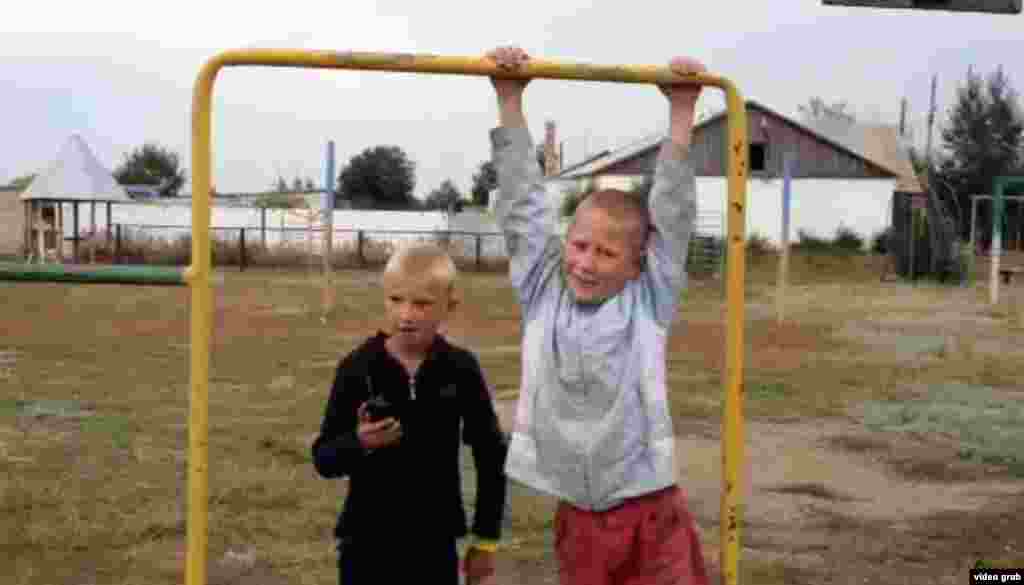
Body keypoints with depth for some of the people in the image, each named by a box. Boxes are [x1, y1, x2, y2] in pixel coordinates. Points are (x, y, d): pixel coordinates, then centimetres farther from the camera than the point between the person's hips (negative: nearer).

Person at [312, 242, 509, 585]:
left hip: (435, 542, 1)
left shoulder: (461, 369, -6)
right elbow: (323, 459, -4)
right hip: (367, 541, -1)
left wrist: (486, 539, 6)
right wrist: (358, 443, -25)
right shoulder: (357, 368, -9)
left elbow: (491, 454, 4)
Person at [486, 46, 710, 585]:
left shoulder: (648, 301, -3)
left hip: (651, 517, -2)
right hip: (577, 520, 2)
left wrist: (681, 115, -9)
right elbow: (523, 204, -1)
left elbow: (673, 215, -6)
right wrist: (510, 102, -4)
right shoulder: (544, 291, 1)